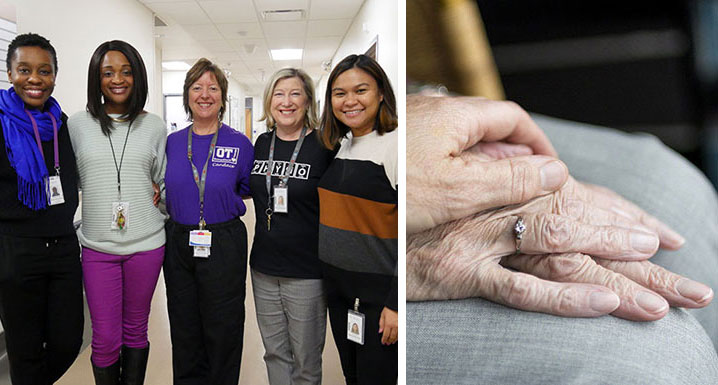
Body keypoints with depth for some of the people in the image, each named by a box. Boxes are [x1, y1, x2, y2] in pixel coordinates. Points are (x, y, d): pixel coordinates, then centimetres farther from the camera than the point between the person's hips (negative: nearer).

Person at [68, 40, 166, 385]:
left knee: (135, 331, 12)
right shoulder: (78, 124, 3)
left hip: (145, 244, 0)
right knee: (105, 339, 4)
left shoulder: (153, 126, 4)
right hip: (97, 245, 0)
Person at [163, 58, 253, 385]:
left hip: (223, 245, -3)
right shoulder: (172, 142, 5)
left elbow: (249, 187, 6)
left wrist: (224, 200, -5)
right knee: (184, 330, 15)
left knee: (222, 330, 8)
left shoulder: (240, 144, -5)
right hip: (178, 244, 4)